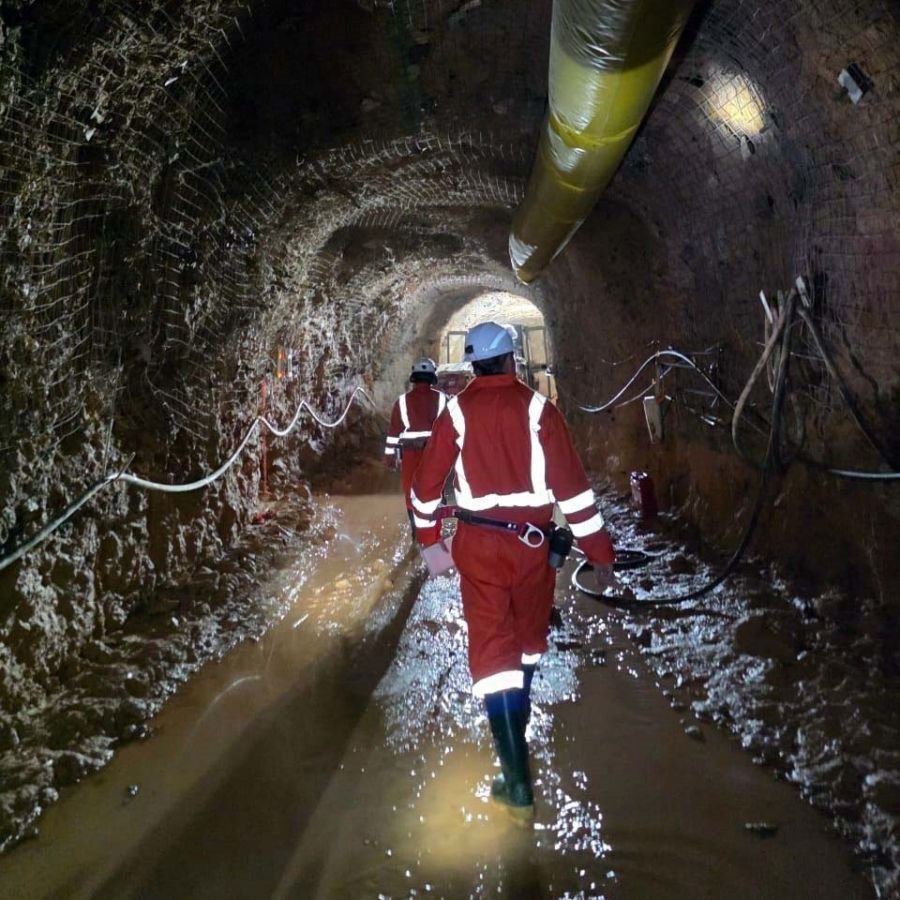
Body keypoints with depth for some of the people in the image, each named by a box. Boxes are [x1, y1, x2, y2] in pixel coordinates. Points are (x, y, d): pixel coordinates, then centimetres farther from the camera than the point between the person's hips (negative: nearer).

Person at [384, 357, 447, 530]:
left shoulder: (403, 400, -2)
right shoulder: (441, 399, -1)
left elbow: (394, 429, -1)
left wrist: (390, 453, 6)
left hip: (410, 453, -1)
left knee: (411, 491, 9)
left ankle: (417, 531, 8)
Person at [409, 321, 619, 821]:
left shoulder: (457, 411, -2)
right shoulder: (537, 407, -5)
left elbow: (427, 480, 2)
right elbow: (572, 483, -9)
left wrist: (429, 536, 18)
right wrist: (599, 551, -4)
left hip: (478, 543, 0)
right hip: (532, 540, 1)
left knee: (492, 647, 0)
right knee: (527, 634, 23)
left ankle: (518, 784, -5)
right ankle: (516, 717, 46)